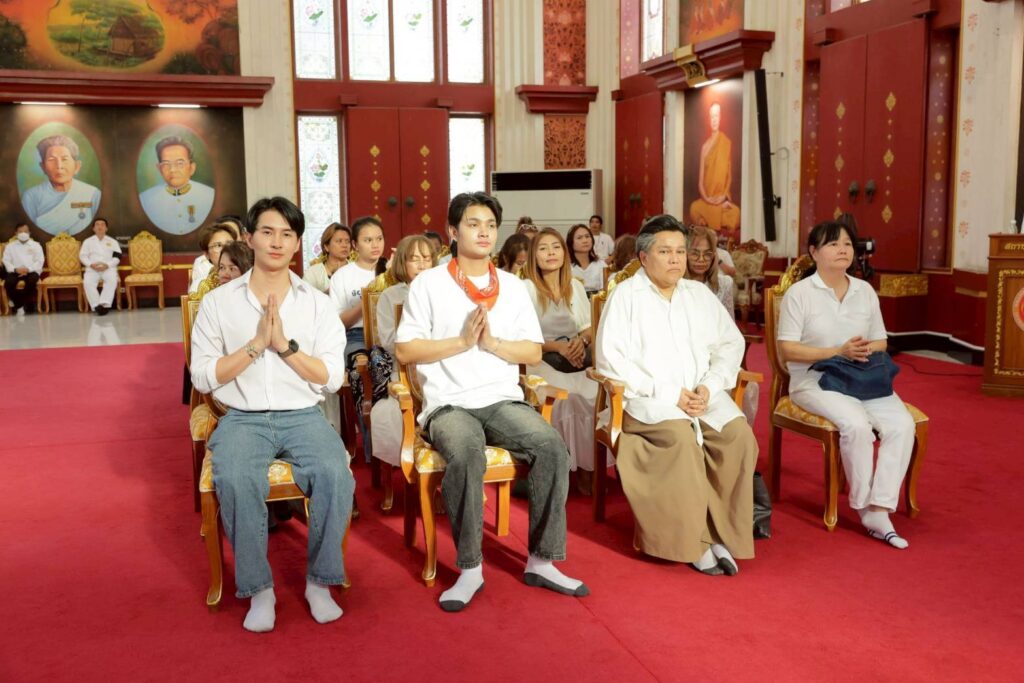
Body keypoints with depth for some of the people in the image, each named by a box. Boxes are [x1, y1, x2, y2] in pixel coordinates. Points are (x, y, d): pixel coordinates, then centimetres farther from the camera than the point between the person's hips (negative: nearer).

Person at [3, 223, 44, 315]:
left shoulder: (35, 245, 14)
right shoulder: (10, 246, 17)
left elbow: (39, 261, 2)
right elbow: (6, 261, 6)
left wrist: (28, 269, -14)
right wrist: (15, 269, -14)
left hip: (31, 271, -1)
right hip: (15, 271, 1)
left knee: (32, 280, -37)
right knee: (9, 282, -33)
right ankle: (19, 305, -15)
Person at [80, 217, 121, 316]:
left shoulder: (112, 241, 16)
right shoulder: (88, 241, 18)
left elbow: (117, 257, 5)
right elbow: (82, 256, 9)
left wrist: (107, 265, -14)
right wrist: (91, 264, -12)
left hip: (108, 268, -1)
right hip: (92, 268, 1)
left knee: (112, 280, -36)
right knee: (87, 282, -32)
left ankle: (104, 304, -42)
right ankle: (96, 305, -34)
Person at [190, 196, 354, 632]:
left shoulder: (318, 303, 7)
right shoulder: (218, 302, 5)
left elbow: (332, 378, 0)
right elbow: (202, 377, -1)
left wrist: (285, 344, -13)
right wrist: (255, 344, -13)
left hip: (304, 416, 1)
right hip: (243, 418, 0)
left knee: (335, 475, -29)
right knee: (235, 480, -32)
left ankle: (320, 580, -7)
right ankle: (258, 588, -12)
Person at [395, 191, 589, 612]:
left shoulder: (513, 286, 15)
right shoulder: (428, 284, 5)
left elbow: (533, 353, 10)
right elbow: (404, 351, -2)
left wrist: (492, 343, -8)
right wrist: (462, 341, -10)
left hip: (503, 401, 3)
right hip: (448, 404, -3)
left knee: (552, 447, -25)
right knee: (466, 454, -36)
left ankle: (541, 562, -12)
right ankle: (470, 569, -20)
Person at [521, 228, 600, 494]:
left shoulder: (576, 286, 14)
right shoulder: (527, 288, 0)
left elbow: (589, 329, 16)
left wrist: (581, 340, -8)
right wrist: (558, 346, -16)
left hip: (578, 361, 4)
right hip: (542, 362, -4)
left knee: (599, 393, -27)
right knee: (574, 398, -32)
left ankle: (594, 464, -14)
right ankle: (580, 467, -17)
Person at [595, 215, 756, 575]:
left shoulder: (700, 294, 18)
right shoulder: (625, 296, 2)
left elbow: (731, 343, 13)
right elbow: (610, 359, -8)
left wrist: (709, 386, -7)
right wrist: (668, 393, -15)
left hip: (704, 395, 5)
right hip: (647, 399, -4)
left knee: (739, 434, -24)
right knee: (681, 437, -33)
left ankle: (720, 532, -13)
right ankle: (694, 540, -21)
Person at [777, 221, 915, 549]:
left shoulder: (865, 291, 13)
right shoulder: (799, 293, -3)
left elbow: (880, 342, 17)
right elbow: (787, 350, -9)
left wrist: (865, 350, -9)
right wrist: (839, 352, -17)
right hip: (815, 380, -5)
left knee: (903, 424, -22)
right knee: (857, 424, -31)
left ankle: (880, 510, -20)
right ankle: (866, 508, -12)